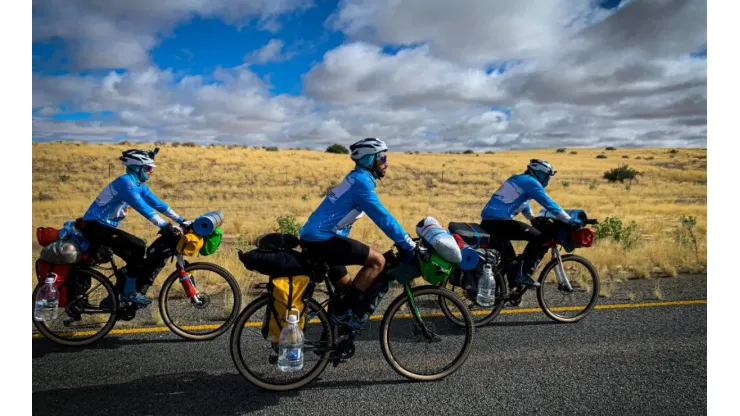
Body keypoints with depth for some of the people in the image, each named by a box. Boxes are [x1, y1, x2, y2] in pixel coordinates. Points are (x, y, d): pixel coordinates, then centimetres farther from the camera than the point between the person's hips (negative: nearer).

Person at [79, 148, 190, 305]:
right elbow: (142, 207, -33)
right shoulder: (125, 181, -21)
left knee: (134, 258, 8)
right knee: (138, 247, -22)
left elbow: (157, 203, 4)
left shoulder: (139, 184, 7)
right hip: (94, 227, -10)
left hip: (105, 226, 10)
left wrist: (181, 220, -3)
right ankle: (129, 292, -8)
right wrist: (165, 227, -40)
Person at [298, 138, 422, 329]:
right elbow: (383, 218, -19)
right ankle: (343, 311, -4)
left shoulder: (357, 179, 17)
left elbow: (380, 216, 23)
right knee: (377, 260, -11)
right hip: (322, 240, -10)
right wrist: (411, 246, -13)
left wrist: (404, 240, 22)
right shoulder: (361, 182, -14)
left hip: (315, 238, 10)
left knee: (347, 286, 20)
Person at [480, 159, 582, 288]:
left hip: (487, 221, 10)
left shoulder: (518, 179, 26)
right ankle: (523, 275, -4)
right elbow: (549, 203, -5)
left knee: (509, 258, 23)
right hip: (499, 222, -10)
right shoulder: (530, 182, -2)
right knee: (540, 238, -4)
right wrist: (570, 220, 2)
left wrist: (534, 219, 50)